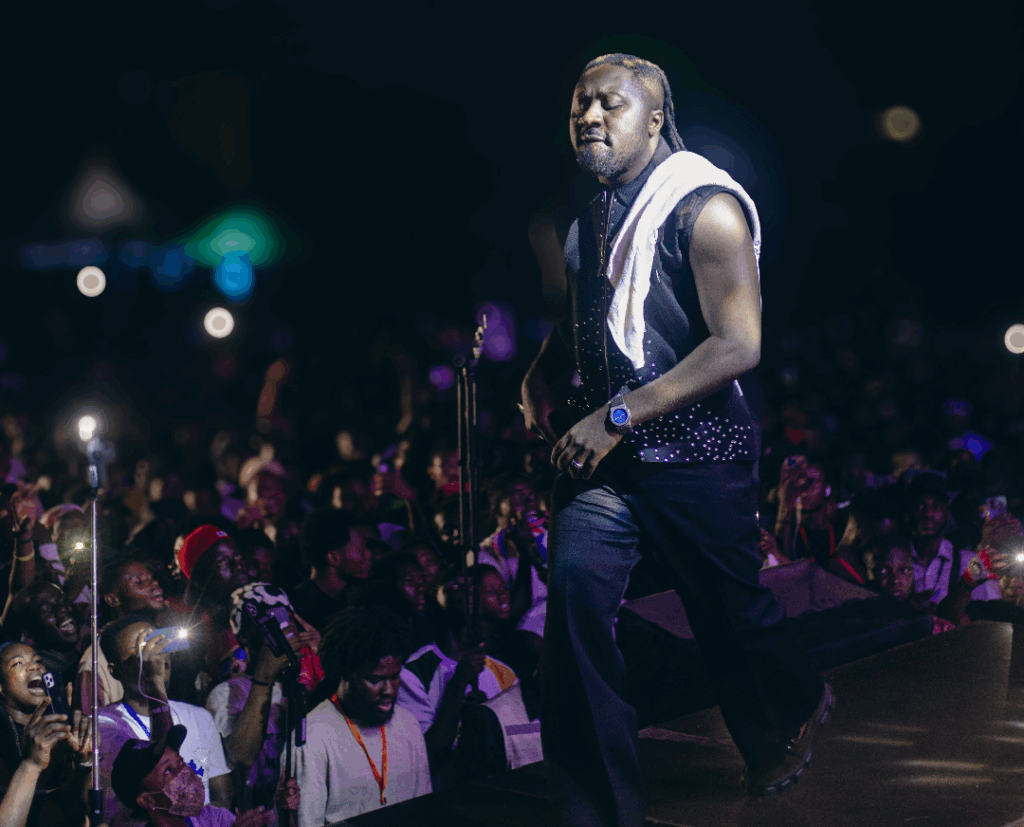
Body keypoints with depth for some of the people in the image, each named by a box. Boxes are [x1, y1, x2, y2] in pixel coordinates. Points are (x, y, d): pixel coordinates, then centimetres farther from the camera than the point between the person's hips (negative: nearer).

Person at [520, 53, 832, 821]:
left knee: (730, 609, 10)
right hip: (605, 450, 6)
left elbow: (738, 346, -22)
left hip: (696, 452, -5)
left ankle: (796, 708, 45)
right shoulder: (594, 217, 9)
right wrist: (544, 378, 7)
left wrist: (618, 416, -24)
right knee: (577, 585, -13)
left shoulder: (704, 208, -13)